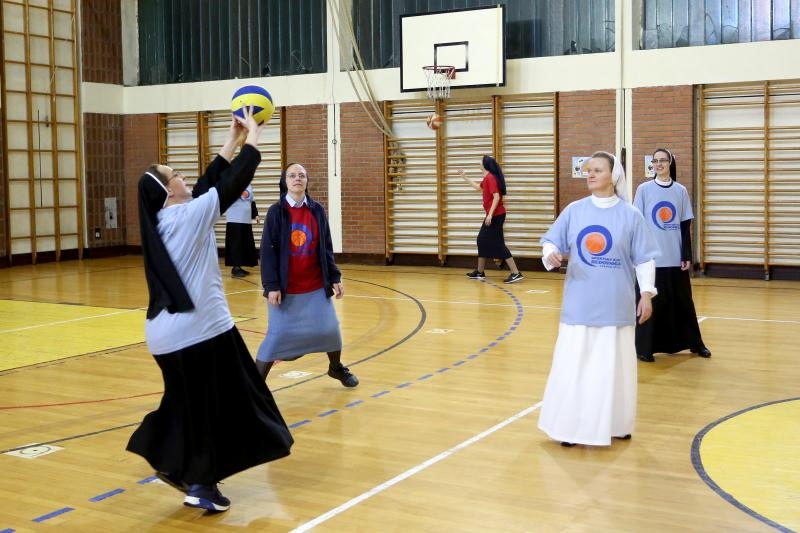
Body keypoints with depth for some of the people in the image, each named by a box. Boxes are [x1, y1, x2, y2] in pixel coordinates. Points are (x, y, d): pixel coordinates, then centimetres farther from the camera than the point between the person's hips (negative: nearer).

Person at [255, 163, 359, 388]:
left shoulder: (317, 210, 2)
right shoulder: (276, 211, -7)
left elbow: (326, 249, 7)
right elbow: (268, 251, -8)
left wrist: (334, 278, 3)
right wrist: (271, 286, -14)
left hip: (316, 286, 3)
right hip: (286, 288, -3)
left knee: (330, 329, 8)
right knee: (278, 334, -3)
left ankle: (336, 368, 36)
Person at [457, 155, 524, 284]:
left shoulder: (490, 178, -16)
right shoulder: (487, 178, 14)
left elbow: (497, 197, -24)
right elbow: (479, 187, 35)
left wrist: (490, 214, -28)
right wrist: (464, 177, 36)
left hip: (495, 215, -10)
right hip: (492, 215, 10)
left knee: (498, 244, -11)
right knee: (482, 240, 15)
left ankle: (516, 273, -12)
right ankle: (480, 272, 23)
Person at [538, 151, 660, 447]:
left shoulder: (630, 215, -2)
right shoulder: (574, 211, 1)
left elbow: (645, 258, 1)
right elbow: (551, 240, 6)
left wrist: (647, 294, -5)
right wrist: (551, 254, -17)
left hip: (615, 306, -1)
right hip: (579, 305, 1)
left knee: (614, 367, 10)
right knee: (572, 366, 3)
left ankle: (616, 424, 26)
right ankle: (570, 426, 15)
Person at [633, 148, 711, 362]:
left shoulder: (681, 191, 6)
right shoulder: (644, 189, 0)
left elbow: (686, 226, 7)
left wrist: (687, 256, 1)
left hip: (675, 258, 2)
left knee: (683, 301, 12)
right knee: (650, 303, 1)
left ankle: (695, 343, 26)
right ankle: (644, 348, 10)